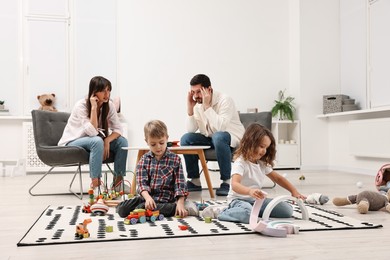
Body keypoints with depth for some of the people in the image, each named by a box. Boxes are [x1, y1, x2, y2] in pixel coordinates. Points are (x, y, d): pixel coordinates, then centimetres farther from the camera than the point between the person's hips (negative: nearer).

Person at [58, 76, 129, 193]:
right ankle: (95, 183, -33)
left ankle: (118, 182, -8)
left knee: (122, 141, -15)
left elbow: (118, 129, -7)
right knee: (97, 141, -36)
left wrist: (107, 141, -26)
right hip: (71, 143, -6)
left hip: (92, 142, 6)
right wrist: (94, 107, -32)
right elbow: (92, 132, -32)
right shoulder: (81, 106, -23)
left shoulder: (109, 105, -6)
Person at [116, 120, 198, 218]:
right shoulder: (144, 160, 6)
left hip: (165, 199, -4)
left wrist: (180, 203, -20)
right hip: (146, 196, 4)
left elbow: (180, 184, -3)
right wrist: (147, 197, -24)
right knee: (122, 209, -21)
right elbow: (142, 182, -3)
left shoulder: (175, 159, 1)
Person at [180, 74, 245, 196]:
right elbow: (191, 130, -7)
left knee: (218, 137, -39)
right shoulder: (197, 104, -1)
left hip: (232, 138, -6)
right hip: (209, 138, 6)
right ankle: (195, 181, -4)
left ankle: (227, 181, -26)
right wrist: (190, 108, -18)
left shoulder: (225, 100, -20)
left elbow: (220, 127, -34)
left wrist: (207, 106, -31)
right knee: (186, 138, -14)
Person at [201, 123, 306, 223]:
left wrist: (294, 191, 5)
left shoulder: (262, 163, 9)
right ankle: (220, 211, -14)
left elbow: (278, 178, 18)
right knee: (248, 215, -41)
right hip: (239, 199, -8)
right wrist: (250, 191, -52)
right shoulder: (241, 162, -16)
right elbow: (235, 184, -32)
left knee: (287, 210, -4)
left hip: (256, 199, 8)